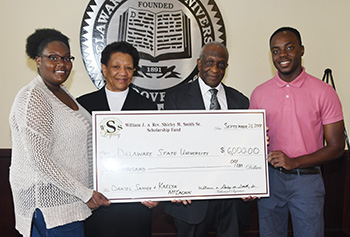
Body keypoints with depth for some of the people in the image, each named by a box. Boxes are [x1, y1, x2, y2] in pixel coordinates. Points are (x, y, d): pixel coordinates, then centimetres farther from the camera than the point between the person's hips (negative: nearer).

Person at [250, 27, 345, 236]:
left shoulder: (324, 92, -5)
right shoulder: (259, 94, 4)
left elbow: (336, 147, -5)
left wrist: (294, 162, -17)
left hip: (306, 180, -2)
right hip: (269, 178, 3)